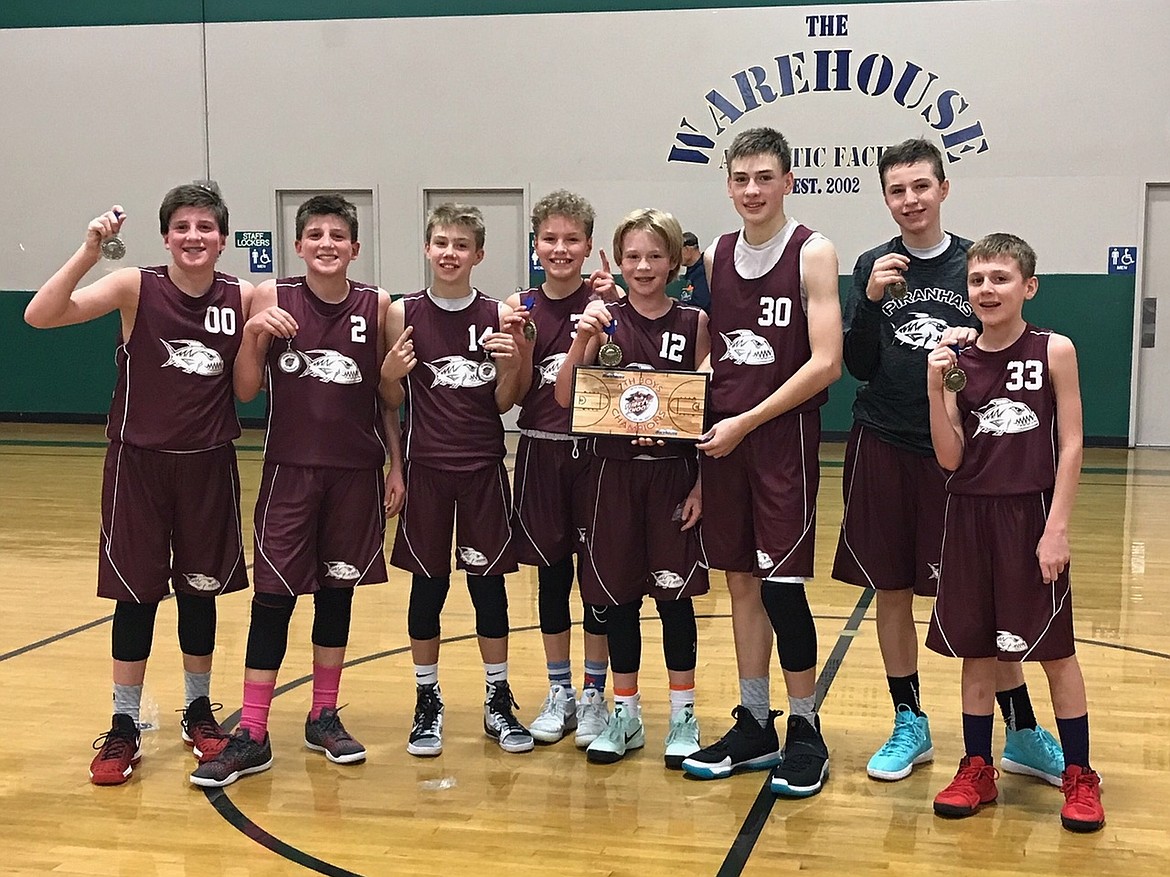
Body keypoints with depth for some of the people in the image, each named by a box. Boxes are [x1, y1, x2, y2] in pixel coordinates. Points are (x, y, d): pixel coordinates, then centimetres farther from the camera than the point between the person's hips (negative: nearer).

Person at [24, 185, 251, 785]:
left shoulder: (241, 298, -2)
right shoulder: (136, 288, -10)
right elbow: (40, 315, -22)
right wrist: (89, 251, -32)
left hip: (208, 465, 2)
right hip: (139, 463, -2)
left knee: (201, 590, 12)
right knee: (136, 593, 4)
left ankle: (199, 711, 29)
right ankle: (124, 727, 17)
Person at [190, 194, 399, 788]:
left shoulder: (376, 305, 1)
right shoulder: (272, 298, -2)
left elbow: (387, 395, 8)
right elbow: (246, 391, -1)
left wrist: (397, 464, 5)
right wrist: (253, 332, -16)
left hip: (357, 470, 2)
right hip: (290, 468, -1)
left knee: (338, 590, 11)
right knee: (273, 596, -1)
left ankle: (324, 716, 25)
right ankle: (251, 736, 6)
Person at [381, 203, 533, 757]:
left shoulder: (499, 317, 0)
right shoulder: (404, 315, -1)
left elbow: (504, 404, 3)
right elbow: (392, 402, 5)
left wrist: (509, 366, -15)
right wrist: (390, 373, -15)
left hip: (484, 468, 0)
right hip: (425, 468, 0)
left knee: (488, 583, 7)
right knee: (428, 585, 7)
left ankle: (498, 702, 21)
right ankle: (427, 703, 22)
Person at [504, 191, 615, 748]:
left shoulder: (604, 300, -4)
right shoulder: (522, 307, 3)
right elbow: (517, 394, 3)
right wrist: (521, 345, -14)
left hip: (595, 449, -2)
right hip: (541, 450, 2)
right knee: (551, 571, 10)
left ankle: (594, 694, 19)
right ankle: (559, 693, 23)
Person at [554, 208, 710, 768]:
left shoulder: (694, 324, 1)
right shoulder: (605, 321, 2)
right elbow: (565, 398, -7)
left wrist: (702, 484, -4)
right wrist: (582, 338, -21)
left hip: (674, 473, -1)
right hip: (613, 472, 1)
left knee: (675, 594, 4)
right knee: (618, 596, 8)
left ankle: (683, 715, 18)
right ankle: (625, 715, 21)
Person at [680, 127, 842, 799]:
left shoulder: (812, 253, -7)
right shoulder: (718, 256, 11)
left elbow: (825, 364, -14)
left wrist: (745, 422, -15)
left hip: (783, 437, -6)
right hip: (723, 437, 6)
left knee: (781, 582, -5)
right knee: (741, 578, 10)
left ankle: (806, 732, 10)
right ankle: (754, 727, 21)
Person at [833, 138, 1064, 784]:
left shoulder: (975, 263, 2)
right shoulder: (873, 267, 5)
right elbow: (859, 367, 1)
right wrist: (872, 300, -13)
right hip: (883, 446, 2)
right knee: (890, 590, 7)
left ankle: (1022, 733, 13)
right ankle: (910, 724, 22)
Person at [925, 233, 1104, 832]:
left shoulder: (1054, 350, -5)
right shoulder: (956, 359, 0)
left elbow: (1070, 444, -6)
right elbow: (950, 458, -3)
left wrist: (1057, 527, -11)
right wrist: (935, 387, -15)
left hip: (1032, 514, -2)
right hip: (969, 516, 3)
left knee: (1055, 650, 6)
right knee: (975, 650, 11)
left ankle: (1079, 776, 20)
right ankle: (977, 769, 23)